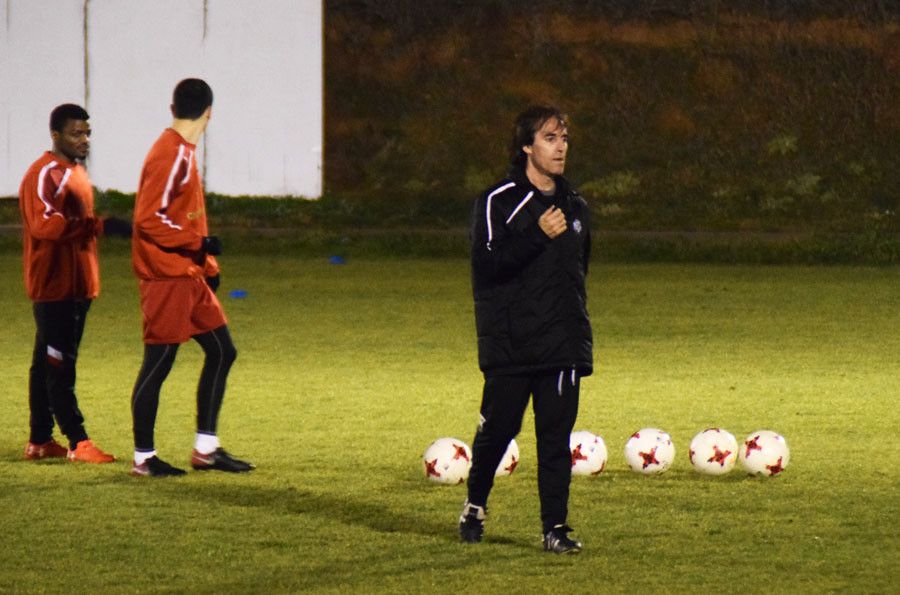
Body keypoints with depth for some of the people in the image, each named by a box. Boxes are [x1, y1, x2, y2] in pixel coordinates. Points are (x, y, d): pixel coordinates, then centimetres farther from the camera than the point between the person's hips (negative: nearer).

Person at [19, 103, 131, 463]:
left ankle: (40, 441, 15)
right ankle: (78, 443, -9)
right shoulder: (45, 175, -13)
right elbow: (44, 223, -27)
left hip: (76, 286, 10)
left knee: (48, 363, 11)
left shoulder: (76, 173, 18)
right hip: (54, 285, -9)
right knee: (58, 365, -7)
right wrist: (100, 225, -32)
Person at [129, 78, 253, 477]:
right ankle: (144, 457, 2)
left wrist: (207, 264, 18)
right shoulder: (170, 154, -16)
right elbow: (148, 219, -21)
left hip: (188, 276, 10)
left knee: (221, 352, 10)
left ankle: (206, 448, 15)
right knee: (159, 361, -4)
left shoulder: (184, 152, 14)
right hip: (166, 277, -10)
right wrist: (198, 244, -20)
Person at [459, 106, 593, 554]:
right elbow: (487, 262, -16)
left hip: (563, 344, 4)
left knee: (556, 433, 0)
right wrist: (538, 235, -24)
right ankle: (475, 505, 24)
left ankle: (555, 526, 2)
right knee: (498, 428, 1)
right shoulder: (498, 202, -4)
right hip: (508, 344, -4)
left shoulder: (575, 207, 15)